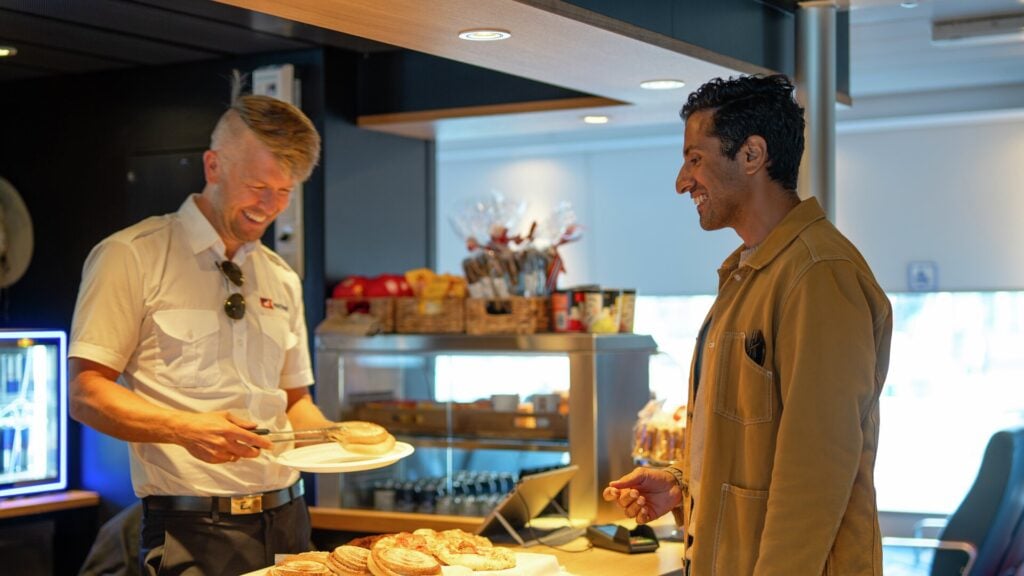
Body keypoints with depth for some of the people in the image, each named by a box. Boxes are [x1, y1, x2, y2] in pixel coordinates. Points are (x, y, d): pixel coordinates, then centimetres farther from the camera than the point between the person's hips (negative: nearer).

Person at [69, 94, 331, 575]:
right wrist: (184, 428, -24)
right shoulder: (131, 256, -4)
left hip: (285, 519, 6)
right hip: (191, 532, -5)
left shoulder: (283, 280, 15)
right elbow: (86, 394, -10)